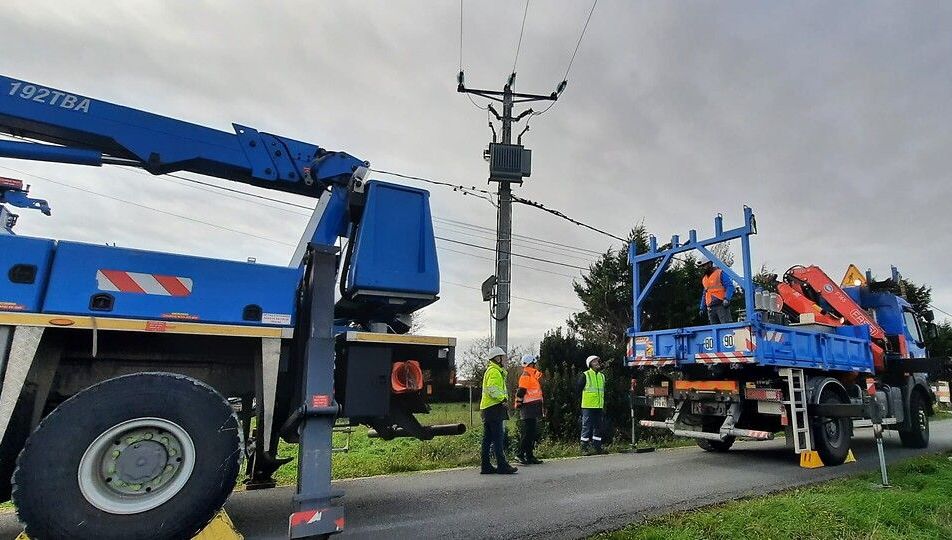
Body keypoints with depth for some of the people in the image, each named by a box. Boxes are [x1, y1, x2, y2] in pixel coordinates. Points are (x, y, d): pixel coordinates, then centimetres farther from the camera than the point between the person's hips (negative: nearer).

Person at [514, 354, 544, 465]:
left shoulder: (534, 375, 20)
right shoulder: (526, 376, -12)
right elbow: (521, 392, -16)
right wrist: (518, 404, -14)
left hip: (534, 409, 10)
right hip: (528, 408, -10)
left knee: (533, 433, 12)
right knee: (526, 433, -8)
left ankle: (530, 455, 18)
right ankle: (520, 455, -3)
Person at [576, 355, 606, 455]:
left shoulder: (602, 376, 14)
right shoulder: (585, 375, -6)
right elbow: (578, 389, -6)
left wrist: (604, 406, 19)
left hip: (599, 406, 6)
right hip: (588, 406, -6)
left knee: (598, 427, 10)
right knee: (586, 427, -2)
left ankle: (597, 447, 19)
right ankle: (584, 448, 5)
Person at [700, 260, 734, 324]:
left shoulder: (720, 273, 1)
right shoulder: (704, 279, 22)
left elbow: (730, 286, -7)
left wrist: (727, 299, -22)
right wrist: (702, 308, 22)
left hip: (721, 306, -6)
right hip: (711, 308, 6)